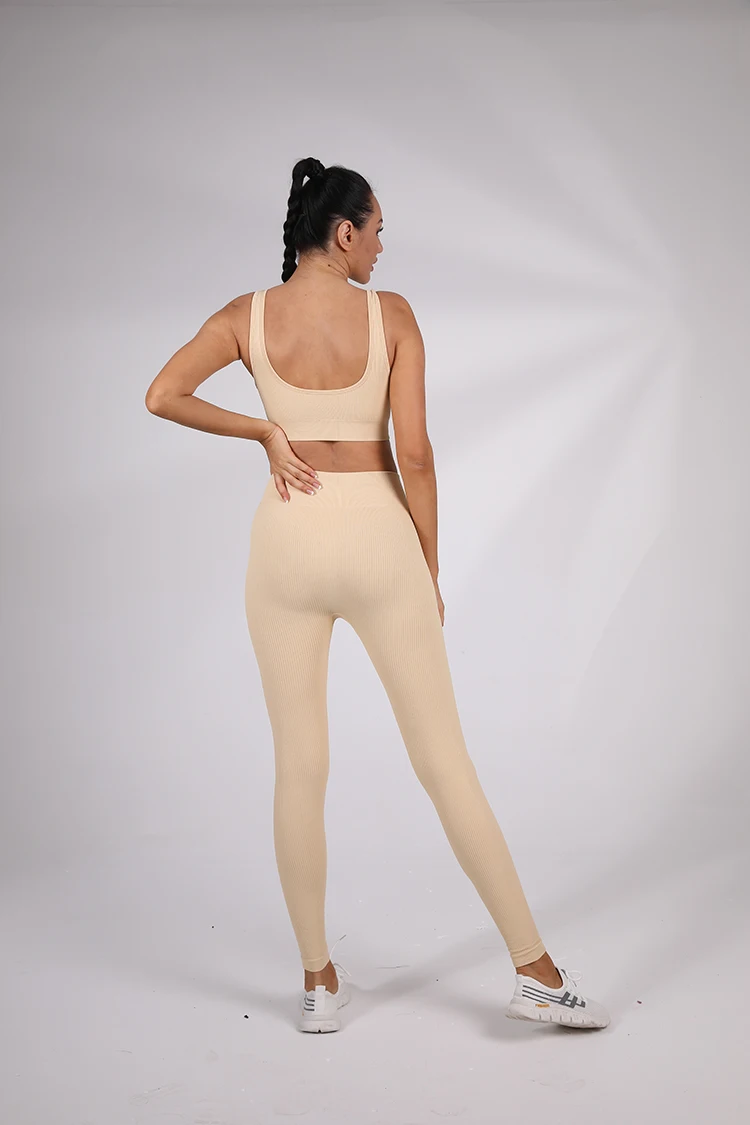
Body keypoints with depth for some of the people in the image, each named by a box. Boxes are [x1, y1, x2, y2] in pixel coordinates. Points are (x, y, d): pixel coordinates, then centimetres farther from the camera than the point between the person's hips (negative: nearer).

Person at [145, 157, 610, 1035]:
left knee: (299, 766, 10)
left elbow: (162, 396, -8)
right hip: (376, 536, -2)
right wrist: (430, 569, 1)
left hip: (287, 541, 2)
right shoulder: (391, 314, -4)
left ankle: (319, 981, 18)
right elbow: (415, 452, -8)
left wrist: (263, 432, 2)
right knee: (444, 758, 4)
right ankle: (536, 971, 10)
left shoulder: (248, 315, 2)